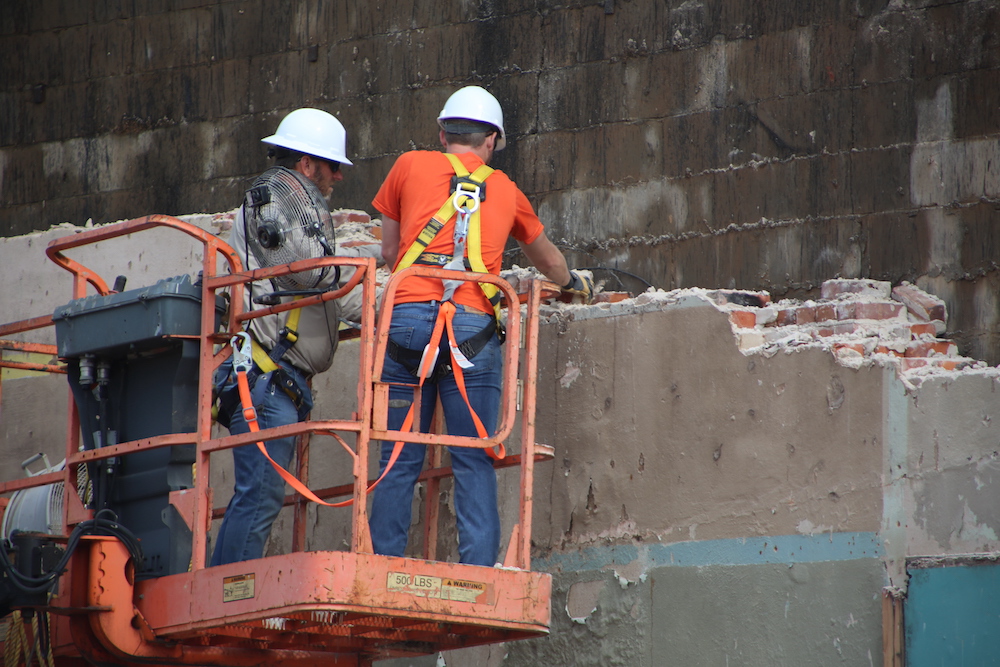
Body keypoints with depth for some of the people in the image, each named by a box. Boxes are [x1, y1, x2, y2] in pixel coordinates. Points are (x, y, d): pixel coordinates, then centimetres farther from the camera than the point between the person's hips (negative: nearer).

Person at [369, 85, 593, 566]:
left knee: (398, 459, 3)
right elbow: (546, 257, 41)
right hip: (472, 324, 0)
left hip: (407, 315, 0)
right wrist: (573, 283, 62)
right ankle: (478, 575, -7)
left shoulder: (410, 166, 17)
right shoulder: (505, 189, 22)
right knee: (475, 463, 1)